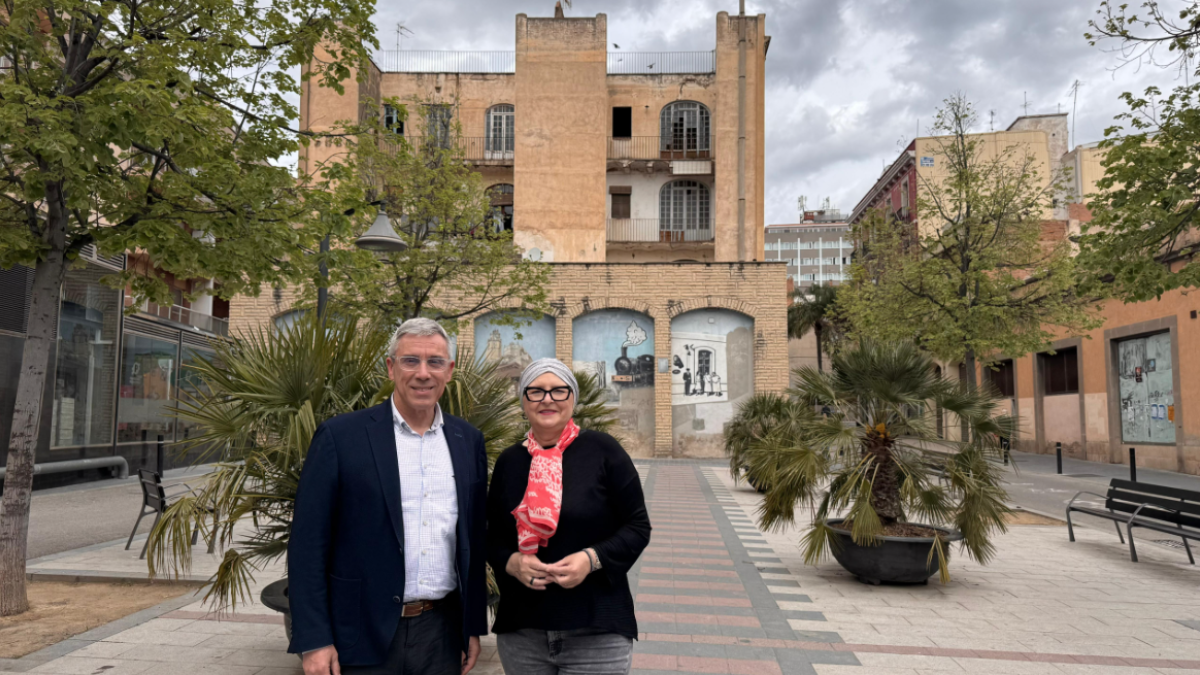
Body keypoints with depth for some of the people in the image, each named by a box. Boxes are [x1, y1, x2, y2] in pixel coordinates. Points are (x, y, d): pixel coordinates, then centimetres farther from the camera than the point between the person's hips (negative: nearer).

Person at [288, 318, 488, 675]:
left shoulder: (468, 441, 5)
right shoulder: (341, 436, -7)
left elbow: (474, 539, 9)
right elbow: (308, 543, -7)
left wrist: (474, 626, 9)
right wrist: (314, 640, -10)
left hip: (442, 634, 3)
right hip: (363, 636, -3)